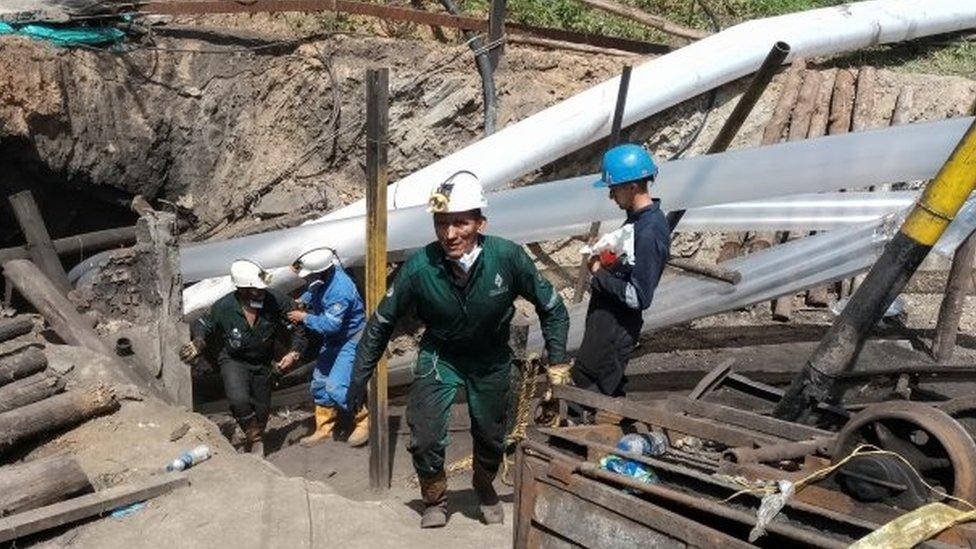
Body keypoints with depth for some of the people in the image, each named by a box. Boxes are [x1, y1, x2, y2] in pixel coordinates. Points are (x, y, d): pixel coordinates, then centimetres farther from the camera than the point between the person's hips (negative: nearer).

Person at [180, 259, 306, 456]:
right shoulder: (223, 307, -24)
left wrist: (293, 353, -23)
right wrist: (198, 342, -26)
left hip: (262, 363, 2)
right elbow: (202, 326, -5)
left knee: (261, 409, 15)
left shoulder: (275, 301, -24)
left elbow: (298, 328, -10)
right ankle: (255, 439, 0)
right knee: (239, 400, -28)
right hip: (233, 361, -2)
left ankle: (254, 441, 47)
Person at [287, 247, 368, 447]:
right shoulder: (323, 279, -8)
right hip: (333, 340, 9)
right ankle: (324, 429, 27)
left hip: (351, 340, -9)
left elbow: (330, 324, -32)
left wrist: (304, 318, -20)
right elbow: (313, 291, 17)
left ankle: (364, 423, 5)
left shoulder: (340, 290, -33)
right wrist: (304, 300, -2)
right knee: (320, 382, 13)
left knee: (336, 387, -15)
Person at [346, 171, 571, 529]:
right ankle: (435, 499, 26)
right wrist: (358, 380, -8)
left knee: (491, 437, 17)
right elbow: (381, 324, -12)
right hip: (439, 356, -1)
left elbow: (551, 306, -10)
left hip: (492, 358, 1)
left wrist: (557, 360, -11)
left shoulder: (508, 257, -28)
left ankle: (484, 487, 51)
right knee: (426, 439, -7)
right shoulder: (419, 268, -28)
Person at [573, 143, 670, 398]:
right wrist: (604, 263, 1)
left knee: (586, 388, 3)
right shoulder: (638, 217, 5)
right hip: (604, 315, 10)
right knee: (608, 389, 21)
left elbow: (639, 297, -26)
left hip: (615, 327, -10)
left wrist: (600, 276, -16)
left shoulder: (649, 233, -25)